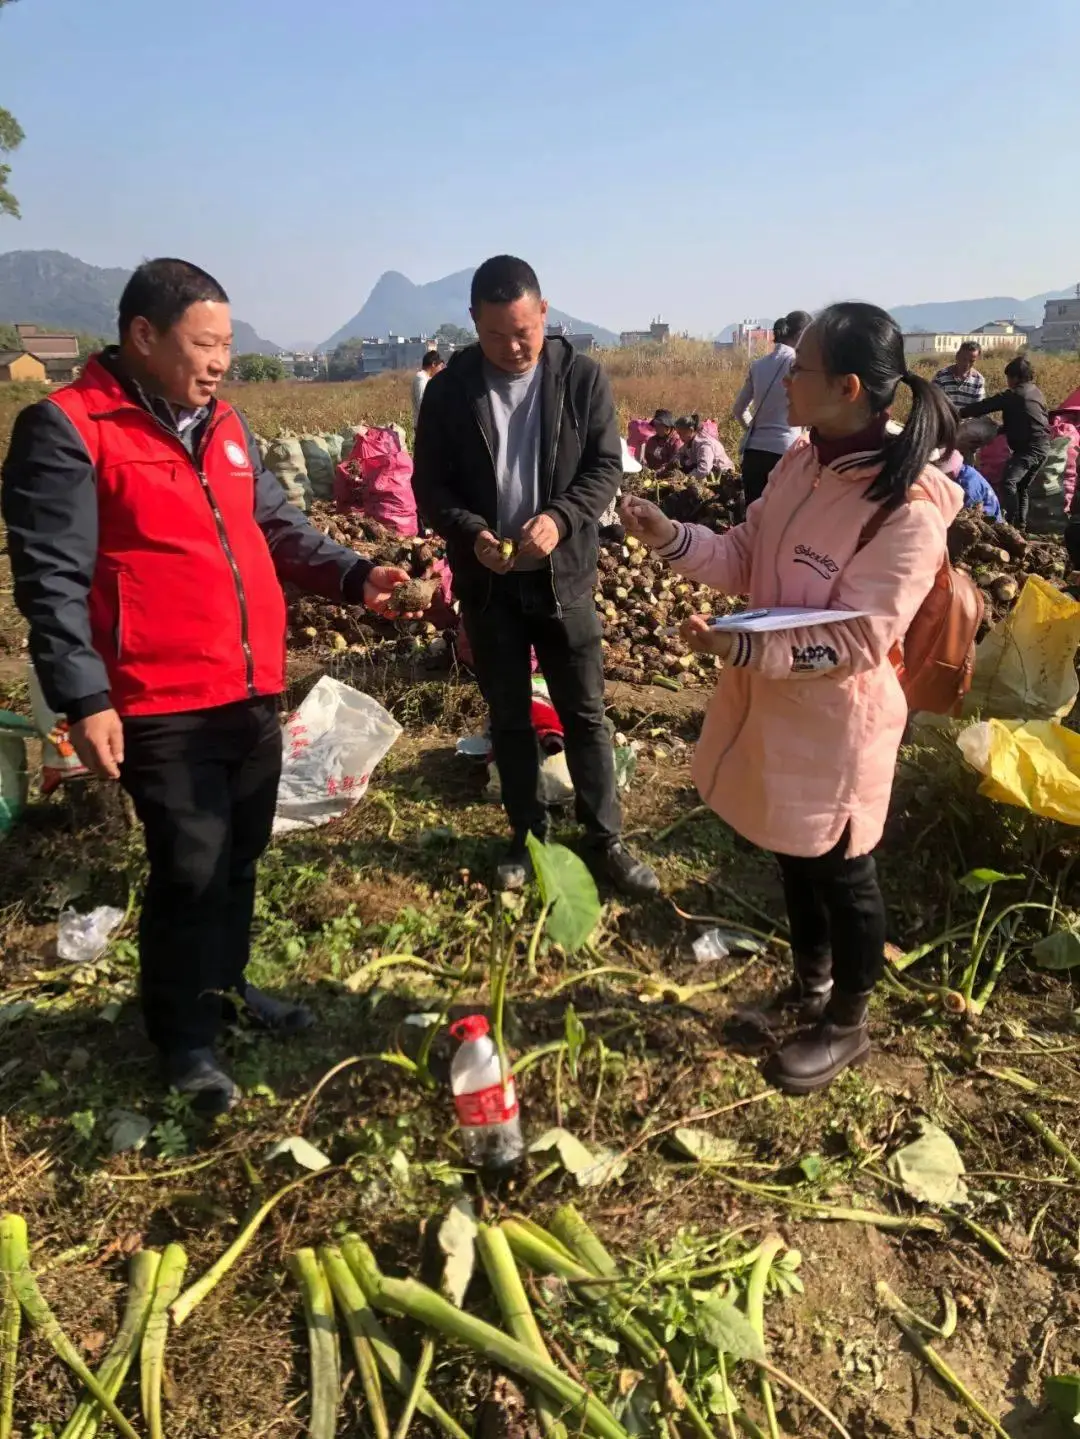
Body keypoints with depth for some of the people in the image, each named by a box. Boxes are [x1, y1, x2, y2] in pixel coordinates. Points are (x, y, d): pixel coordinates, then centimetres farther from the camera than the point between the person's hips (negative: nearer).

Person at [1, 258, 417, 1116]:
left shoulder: (226, 426, 13)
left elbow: (279, 529, 17)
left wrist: (356, 577, 1)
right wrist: (84, 700, -19)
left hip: (253, 693, 7)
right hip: (161, 708, -7)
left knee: (241, 856, 18)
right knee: (192, 871, -1)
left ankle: (225, 985, 40)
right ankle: (185, 1036, 21)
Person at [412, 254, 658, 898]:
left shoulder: (583, 376, -5)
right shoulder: (450, 388, -3)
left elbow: (607, 465, -4)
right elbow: (429, 483, -1)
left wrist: (560, 517, -23)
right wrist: (470, 532, -21)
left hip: (563, 575, -1)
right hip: (487, 581, 1)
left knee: (585, 714, 6)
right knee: (509, 717, 12)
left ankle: (606, 840, 20)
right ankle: (528, 836, 28)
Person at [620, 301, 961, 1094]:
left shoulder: (909, 507, -25)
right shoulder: (800, 462, -1)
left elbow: (856, 641, -26)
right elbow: (746, 560, 5)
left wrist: (740, 647, -34)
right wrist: (670, 536, -10)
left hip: (837, 724, -8)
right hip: (773, 708, 8)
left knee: (842, 875, 13)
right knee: (794, 857, 25)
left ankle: (846, 1024, 37)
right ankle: (811, 981, 50)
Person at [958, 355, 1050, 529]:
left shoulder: (1013, 395, -11)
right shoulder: (1036, 392, 17)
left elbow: (984, 406, -10)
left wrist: (957, 414, -3)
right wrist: (1001, 428, 24)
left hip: (1028, 448, -10)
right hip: (1043, 446, 10)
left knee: (1008, 481, -23)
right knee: (1022, 487, 17)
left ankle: (1010, 523, -30)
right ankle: (1020, 524, 19)